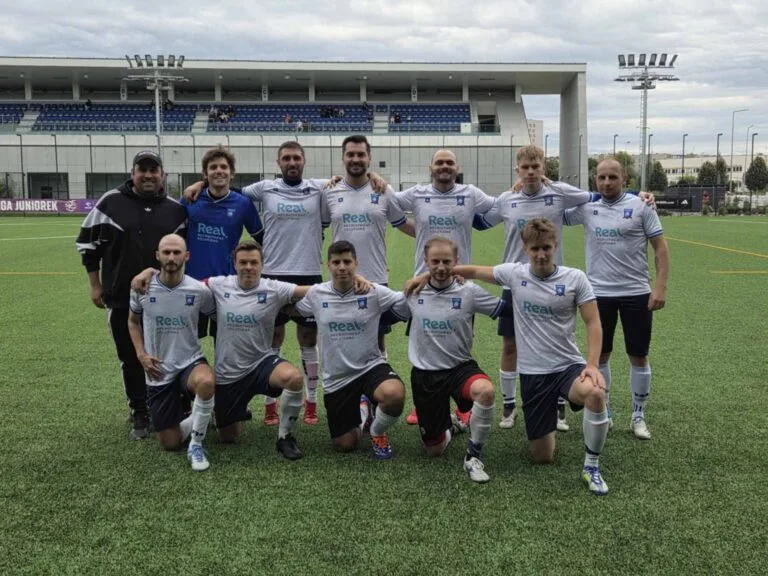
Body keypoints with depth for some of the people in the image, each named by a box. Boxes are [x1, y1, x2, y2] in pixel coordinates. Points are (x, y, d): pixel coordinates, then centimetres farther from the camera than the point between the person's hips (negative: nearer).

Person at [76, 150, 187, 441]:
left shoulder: (175, 209, 2)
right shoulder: (110, 202, -3)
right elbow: (88, 243, 3)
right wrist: (95, 285, 2)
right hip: (122, 299, -1)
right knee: (131, 360, 8)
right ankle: (140, 416, 21)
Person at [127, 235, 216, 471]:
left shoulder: (199, 290, -12)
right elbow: (133, 322, 11)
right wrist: (141, 355, -2)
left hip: (190, 361, -2)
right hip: (158, 371, 2)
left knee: (206, 382, -41)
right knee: (170, 444, 2)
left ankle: (196, 443, -17)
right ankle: (200, 419, 36)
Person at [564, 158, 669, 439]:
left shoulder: (640, 206, -4)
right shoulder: (586, 207, 2)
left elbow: (660, 247, -2)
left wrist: (660, 287, -10)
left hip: (636, 293, -2)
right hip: (599, 294, 2)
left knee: (638, 356, 6)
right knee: (600, 355, 10)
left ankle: (638, 416, 22)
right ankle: (604, 412, 27)